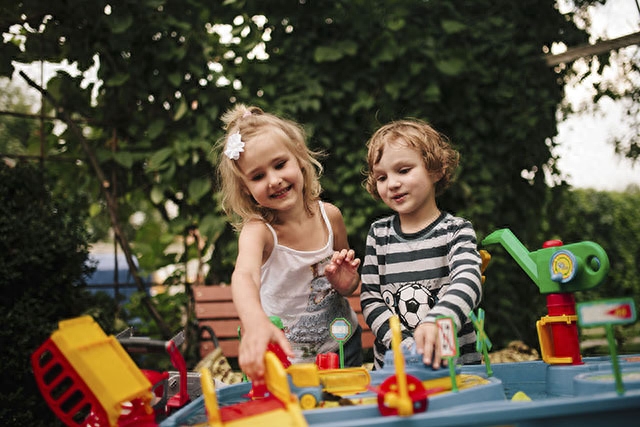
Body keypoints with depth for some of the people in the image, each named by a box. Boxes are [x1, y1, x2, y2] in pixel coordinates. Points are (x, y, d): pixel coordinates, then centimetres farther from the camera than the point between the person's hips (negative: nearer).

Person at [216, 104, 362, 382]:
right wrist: (255, 322, -65)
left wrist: (346, 282, -16)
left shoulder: (330, 216, -9)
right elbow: (244, 275, -45)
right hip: (285, 358, -3)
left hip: (343, 347, 3)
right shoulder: (257, 230, -21)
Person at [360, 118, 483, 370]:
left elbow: (468, 283, -17)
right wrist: (409, 347, -11)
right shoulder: (379, 234, 9)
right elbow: (370, 300, 4)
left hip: (454, 362, -2)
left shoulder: (457, 231, 0)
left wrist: (436, 323, -38)